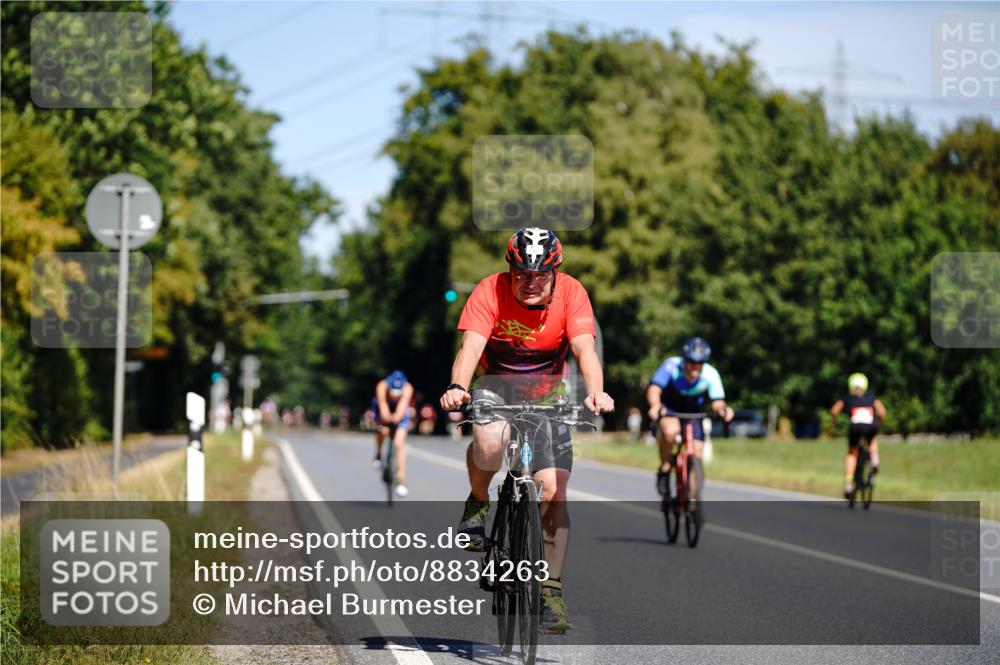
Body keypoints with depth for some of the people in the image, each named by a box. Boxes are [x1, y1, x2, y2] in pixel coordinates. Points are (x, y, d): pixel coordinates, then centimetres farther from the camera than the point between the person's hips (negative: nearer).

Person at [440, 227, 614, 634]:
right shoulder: (490, 292, -20)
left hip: (547, 395, 1)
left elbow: (584, 348, -28)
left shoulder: (571, 293, -17)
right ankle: (479, 503, -3)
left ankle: (551, 591, -5)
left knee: (554, 490, -12)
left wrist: (596, 391, -47)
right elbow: (471, 345, -32)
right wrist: (457, 388, -51)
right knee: (489, 442, -35)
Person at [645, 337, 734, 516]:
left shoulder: (711, 374, -25)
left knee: (697, 453, -9)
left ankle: (693, 502, 7)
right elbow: (654, 389, -39)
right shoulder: (671, 366, -30)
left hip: (693, 413, 3)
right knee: (671, 430, -36)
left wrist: (722, 409, -53)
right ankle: (664, 469, -12)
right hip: (668, 409, -3)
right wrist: (655, 406, -60)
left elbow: (717, 401, -30)